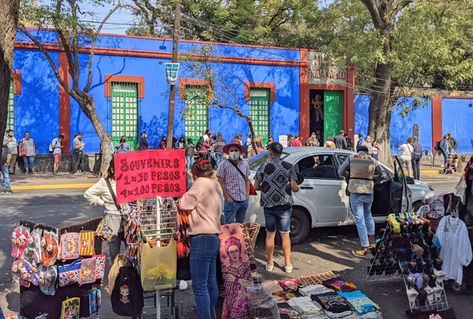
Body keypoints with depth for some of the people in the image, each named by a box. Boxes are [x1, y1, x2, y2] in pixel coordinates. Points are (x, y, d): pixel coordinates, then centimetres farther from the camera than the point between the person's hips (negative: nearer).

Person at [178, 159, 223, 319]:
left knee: (199, 286, -7)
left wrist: (185, 197, 14)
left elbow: (182, 205, -5)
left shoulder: (201, 184, -8)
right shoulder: (216, 186, 17)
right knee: (211, 283, 14)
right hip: (213, 237, 9)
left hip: (202, 238, -9)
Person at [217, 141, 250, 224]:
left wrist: (247, 195, 6)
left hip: (244, 200, 5)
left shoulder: (245, 164, 8)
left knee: (241, 223, 16)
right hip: (231, 200, -5)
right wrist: (227, 197, -11)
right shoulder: (224, 164, -6)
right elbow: (220, 182, -7)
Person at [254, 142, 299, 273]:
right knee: (285, 235, 8)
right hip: (284, 204, 0)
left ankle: (270, 263, 17)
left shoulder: (264, 167, -4)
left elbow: (256, 186, -2)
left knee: (270, 234, 10)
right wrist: (297, 188, 14)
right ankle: (287, 264, 12)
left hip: (268, 204, 0)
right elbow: (294, 187, -9)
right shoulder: (288, 167, -4)